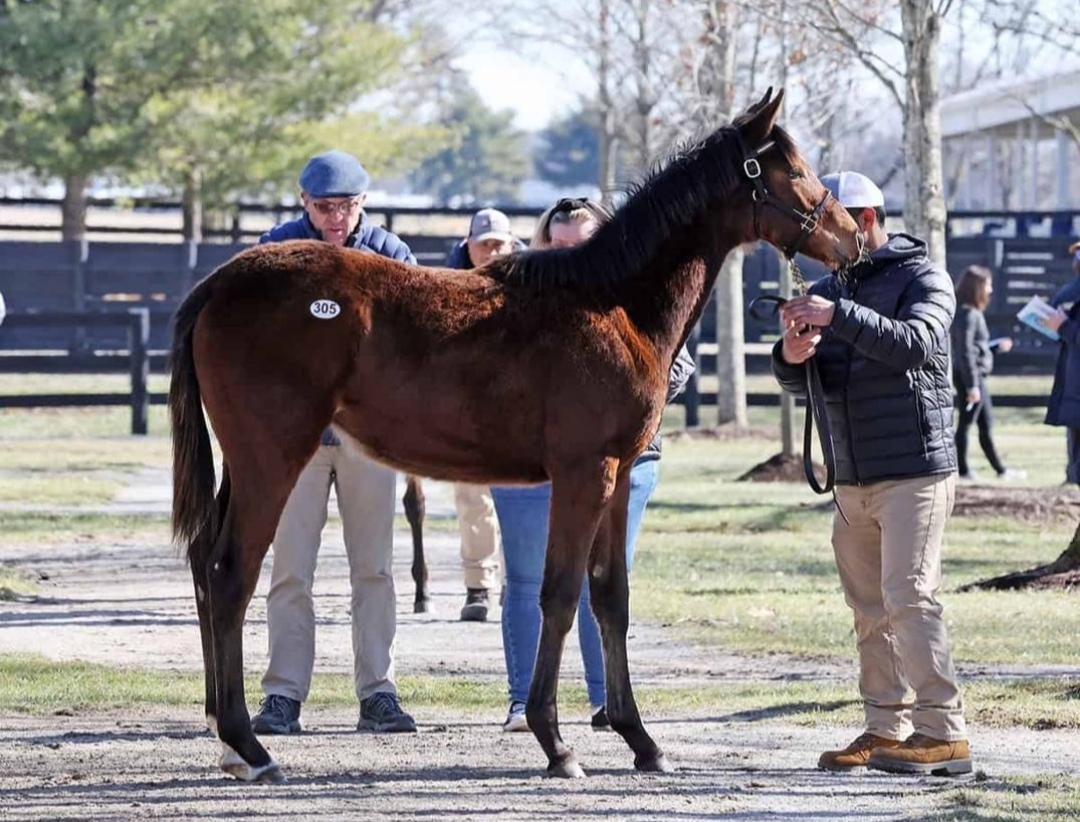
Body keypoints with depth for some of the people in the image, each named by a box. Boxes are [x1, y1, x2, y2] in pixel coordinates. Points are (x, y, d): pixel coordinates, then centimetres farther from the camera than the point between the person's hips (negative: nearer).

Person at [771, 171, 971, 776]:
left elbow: (914, 343, -24)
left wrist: (838, 316, -33)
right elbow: (801, 384, 10)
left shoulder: (923, 279, -5)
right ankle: (887, 729, 13)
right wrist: (792, 356, -13)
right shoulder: (829, 290, 14)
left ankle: (943, 733, -15)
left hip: (916, 471, -7)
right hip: (853, 478, 7)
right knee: (870, 609, 8)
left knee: (909, 598, -14)